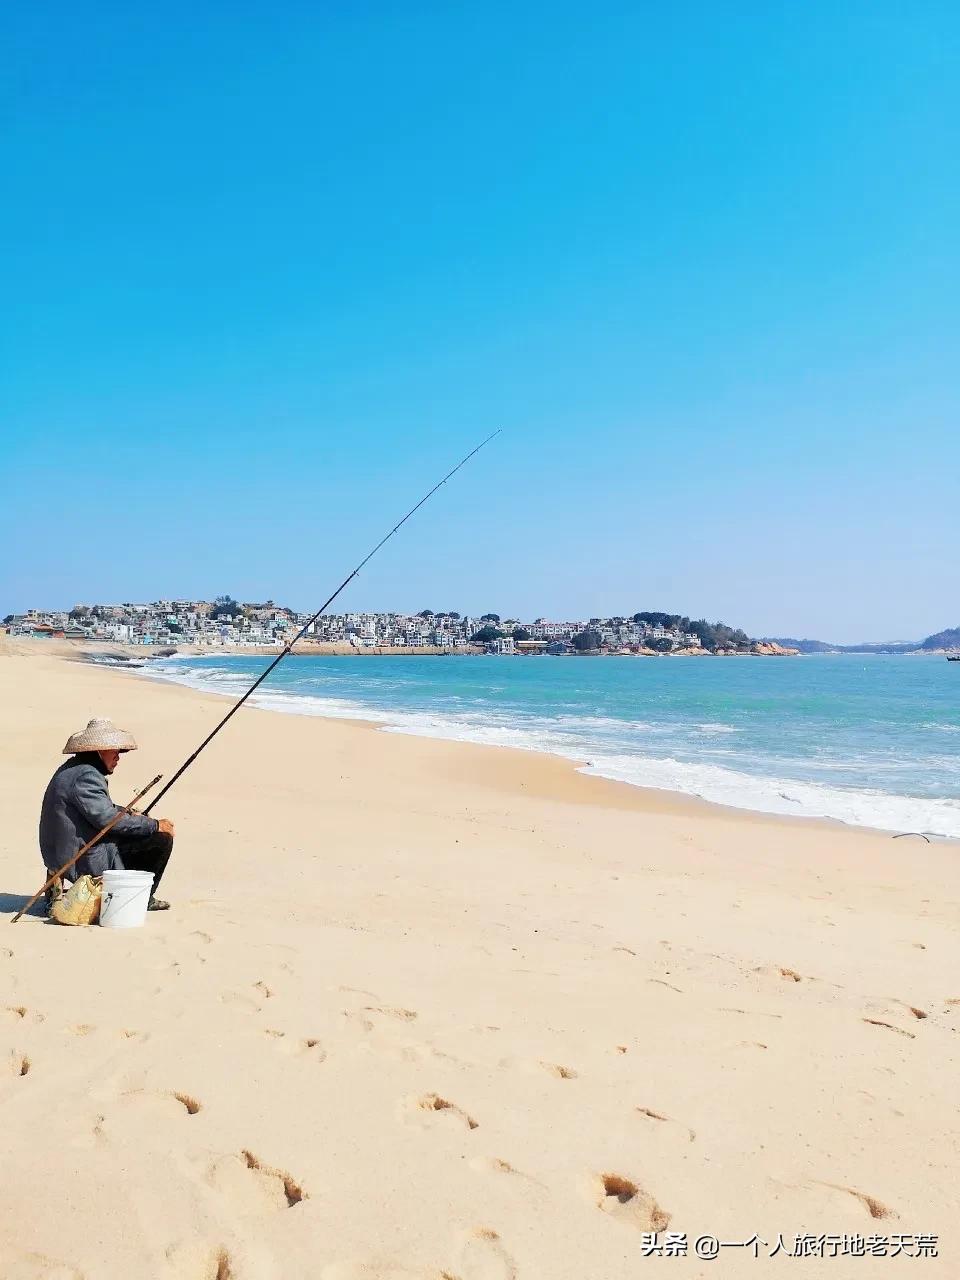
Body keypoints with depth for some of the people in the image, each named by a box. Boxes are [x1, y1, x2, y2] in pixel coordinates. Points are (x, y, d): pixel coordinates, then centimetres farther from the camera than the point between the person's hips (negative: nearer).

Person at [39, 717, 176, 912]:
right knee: (162, 839, -11)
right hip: (85, 863, -11)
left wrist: (130, 814, 12)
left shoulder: (71, 769, 13)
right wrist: (155, 825, -19)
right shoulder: (86, 776, -21)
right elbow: (107, 819, -26)